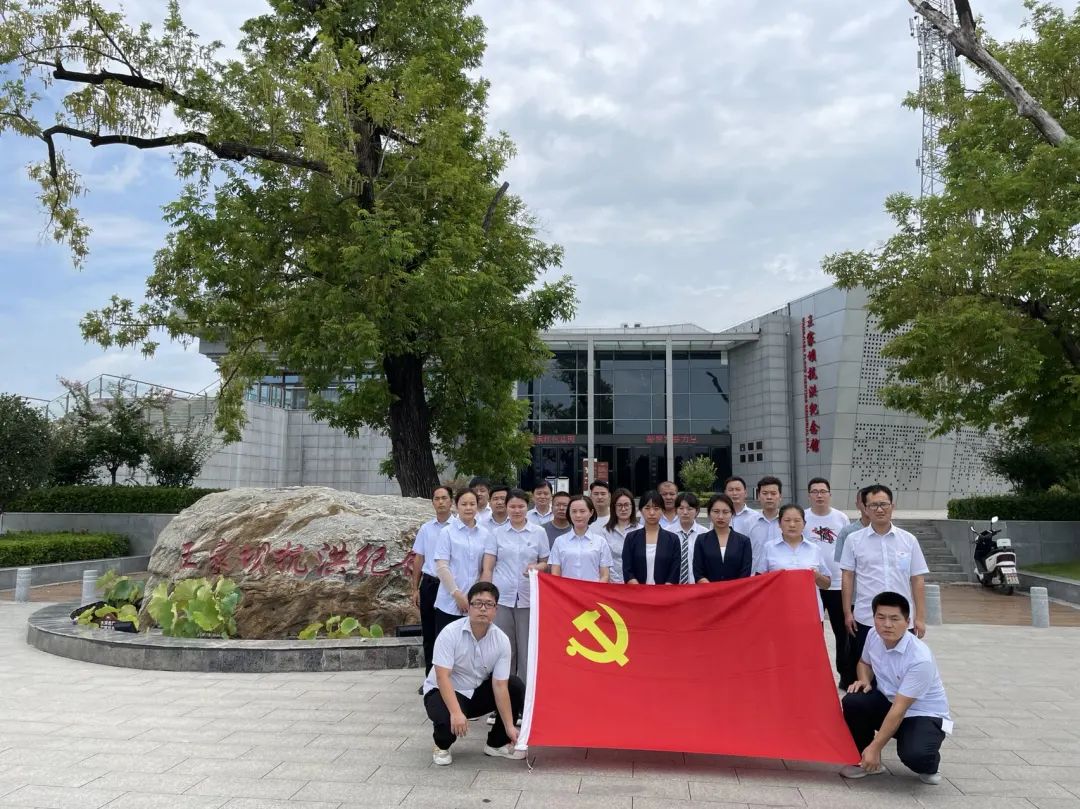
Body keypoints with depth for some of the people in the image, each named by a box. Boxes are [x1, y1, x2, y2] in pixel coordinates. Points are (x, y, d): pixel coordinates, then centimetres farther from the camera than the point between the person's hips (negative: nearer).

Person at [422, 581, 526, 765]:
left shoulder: (502, 640, -14)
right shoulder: (450, 633, -24)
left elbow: (500, 685, -14)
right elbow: (442, 677, -28)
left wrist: (509, 726, -19)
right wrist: (456, 712, -40)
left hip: (478, 691, 4)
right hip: (443, 692, -4)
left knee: (516, 687, -15)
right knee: (448, 720, -35)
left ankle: (497, 744, 4)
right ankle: (442, 746, 4)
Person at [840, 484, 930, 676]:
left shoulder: (908, 540, 4)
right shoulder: (854, 540, 1)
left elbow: (917, 580, 5)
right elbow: (848, 577, 2)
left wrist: (920, 617, 1)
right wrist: (847, 613, -2)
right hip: (865, 619, -1)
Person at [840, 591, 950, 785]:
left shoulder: (920, 658, -31)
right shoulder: (873, 636, -11)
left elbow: (899, 709, -30)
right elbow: (865, 662, 15)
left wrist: (875, 748, -28)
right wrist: (864, 680, -10)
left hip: (924, 714, -5)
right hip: (889, 702, 5)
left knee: (914, 755, -34)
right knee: (853, 701, -24)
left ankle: (928, 765, 7)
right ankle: (865, 760, 1)